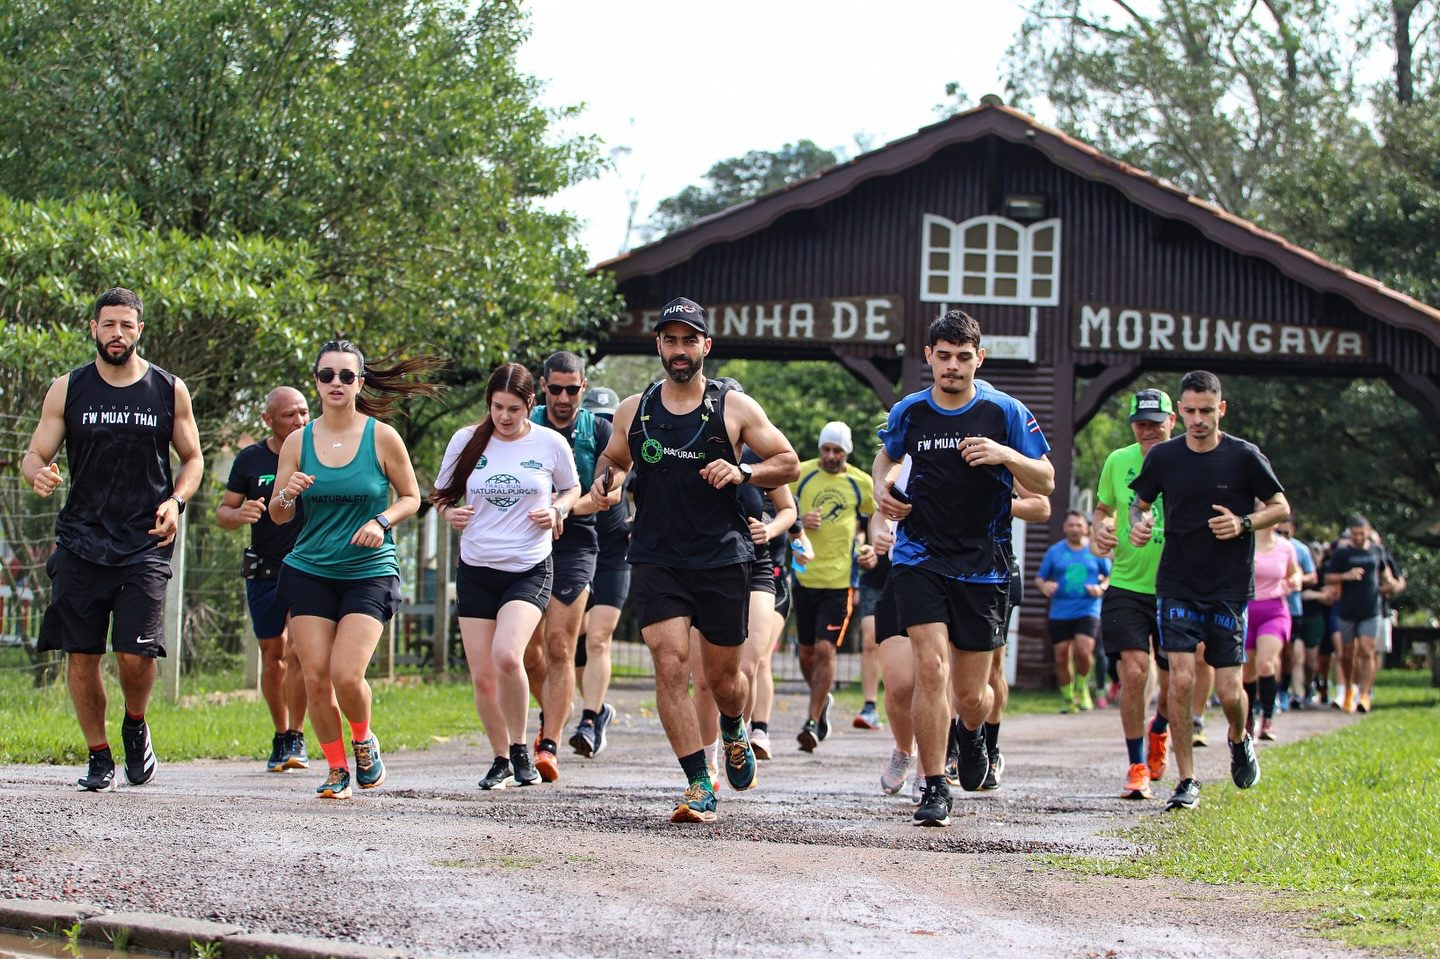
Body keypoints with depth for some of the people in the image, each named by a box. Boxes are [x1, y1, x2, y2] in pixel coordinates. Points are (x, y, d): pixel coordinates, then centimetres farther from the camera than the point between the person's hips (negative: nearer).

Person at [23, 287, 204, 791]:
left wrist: (176, 501, -7)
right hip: (80, 544, 1)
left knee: (136, 655, -11)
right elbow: (34, 455, 5)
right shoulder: (67, 390, 4)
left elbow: (193, 458, 13)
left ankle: (135, 727, 20)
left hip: (145, 545, -1)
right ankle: (98, 756, 17)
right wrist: (38, 474, -20)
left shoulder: (169, 390, 4)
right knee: (81, 655, 0)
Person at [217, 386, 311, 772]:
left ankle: (295, 739, -4)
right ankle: (280, 736, 23)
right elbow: (222, 511, 6)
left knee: (298, 652, -15)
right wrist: (240, 515, -17)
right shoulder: (251, 459, 1)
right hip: (265, 572, 2)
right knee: (273, 657, 7)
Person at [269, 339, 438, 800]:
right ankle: (336, 768, 15)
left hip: (369, 572, -3)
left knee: (346, 675, -16)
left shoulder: (382, 438, -3)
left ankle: (364, 741, 15)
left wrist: (382, 522, -12)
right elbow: (277, 515, 7)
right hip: (309, 572, 3)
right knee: (315, 677, -4)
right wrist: (287, 495, -15)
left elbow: (411, 497, 7)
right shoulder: (298, 442, 3)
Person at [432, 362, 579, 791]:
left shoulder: (551, 443, -2)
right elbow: (442, 495, 13)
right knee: (483, 679, 1)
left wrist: (557, 510, -6)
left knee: (507, 655, -25)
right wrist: (451, 514, -8)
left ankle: (520, 748, -5)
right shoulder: (467, 441, 1)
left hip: (530, 570, -3)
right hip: (475, 570, 3)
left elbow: (572, 488, 15)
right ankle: (501, 760, 23)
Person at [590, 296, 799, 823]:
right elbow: (614, 458, 24)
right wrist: (605, 480, 1)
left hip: (722, 560, -1)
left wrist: (742, 472, -14)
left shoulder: (735, 408, 0)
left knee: (723, 676, 9)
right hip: (656, 558, 1)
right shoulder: (634, 410, 7)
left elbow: (789, 463, 4)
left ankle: (734, 732, 45)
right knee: (670, 664, -15)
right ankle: (699, 786, -12)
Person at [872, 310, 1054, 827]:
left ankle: (973, 736, 43)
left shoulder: (1005, 412, -3)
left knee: (972, 693, 5)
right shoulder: (908, 412, 3)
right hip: (919, 558, 0)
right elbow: (886, 454, 25)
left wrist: (1005, 456, -19)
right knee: (931, 668, -18)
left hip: (983, 566, 0)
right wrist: (882, 489, 3)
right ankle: (934, 789, -10)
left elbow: (1046, 483, 0)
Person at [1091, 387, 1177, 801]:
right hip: (1126, 585, 1)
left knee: (1173, 681, 5)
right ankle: (1137, 767, -1)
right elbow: (1103, 508, 20)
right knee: (1133, 670, -14)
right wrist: (1101, 530, -2)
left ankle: (1158, 732, 41)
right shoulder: (1118, 462, 3)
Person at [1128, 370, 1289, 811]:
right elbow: (1140, 502, 15)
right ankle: (1187, 781, -3)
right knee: (1181, 679, -13)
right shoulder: (1163, 456, 0)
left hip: (1229, 589, -1)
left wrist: (1244, 523, -14)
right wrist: (1138, 522, -8)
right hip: (1177, 586, 1)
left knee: (1229, 692, -1)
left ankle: (1239, 740, 35)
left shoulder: (1244, 457, -5)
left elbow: (1280, 506, 4)